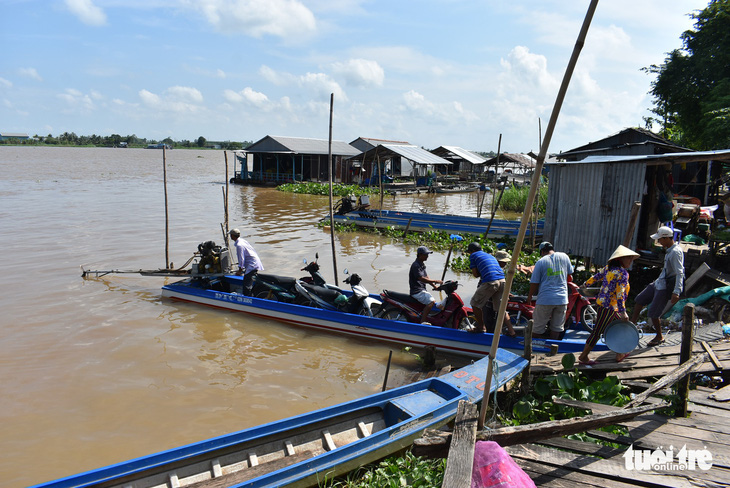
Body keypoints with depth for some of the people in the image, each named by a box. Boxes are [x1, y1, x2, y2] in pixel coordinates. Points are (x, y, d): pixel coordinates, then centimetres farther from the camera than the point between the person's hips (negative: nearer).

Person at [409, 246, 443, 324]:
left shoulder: (422, 264, 15)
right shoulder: (415, 265, -17)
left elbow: (426, 277, 20)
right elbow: (421, 278, -26)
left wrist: (435, 286, 11)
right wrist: (435, 281, -22)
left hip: (422, 290, 11)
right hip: (417, 291, -11)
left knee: (433, 301, 18)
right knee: (431, 302, -25)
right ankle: (422, 321, -27)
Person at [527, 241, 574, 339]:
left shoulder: (541, 262, -4)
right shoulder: (564, 257, 6)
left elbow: (534, 283, -4)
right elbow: (570, 274, 19)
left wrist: (529, 296, 8)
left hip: (545, 299, -3)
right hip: (562, 299, 4)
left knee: (538, 329, 6)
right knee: (557, 328, 13)